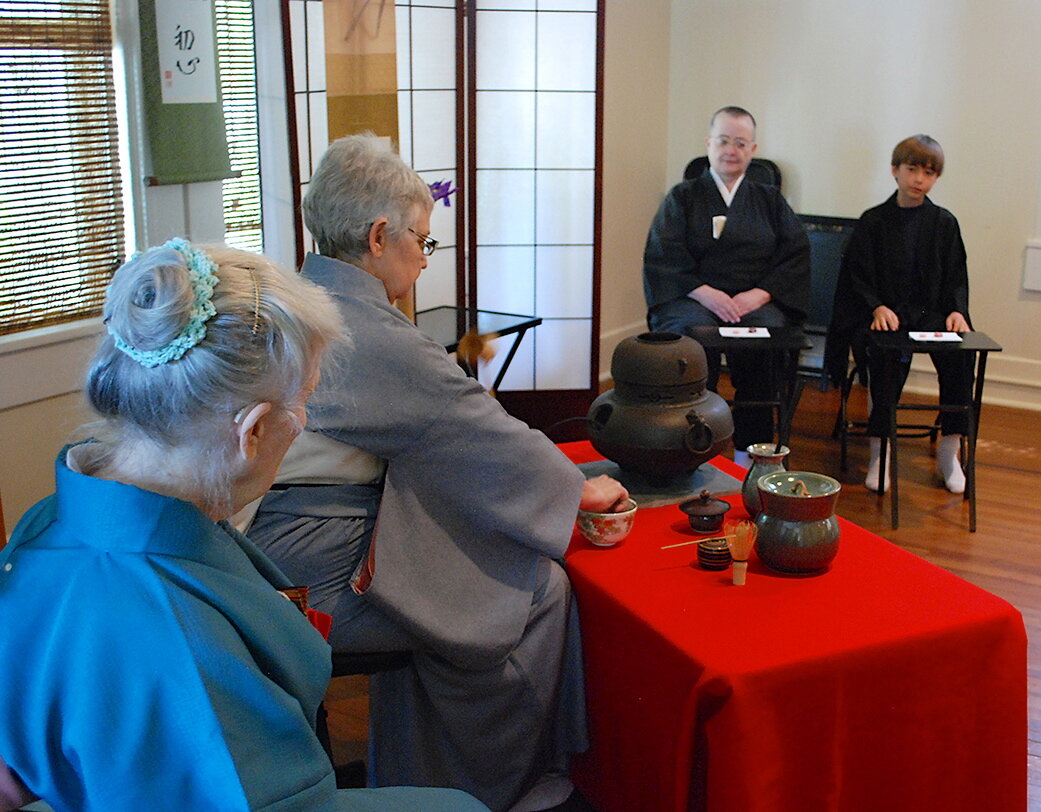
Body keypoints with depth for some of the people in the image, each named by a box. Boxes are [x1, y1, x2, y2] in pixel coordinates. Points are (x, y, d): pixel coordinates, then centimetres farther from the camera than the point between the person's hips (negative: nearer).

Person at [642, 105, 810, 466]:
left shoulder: (769, 200, 22)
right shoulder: (683, 197, 17)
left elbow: (796, 255, 9)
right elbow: (663, 257, 2)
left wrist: (758, 294, -9)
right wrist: (705, 293, -14)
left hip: (756, 300, 1)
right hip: (691, 298, -1)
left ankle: (749, 455, -26)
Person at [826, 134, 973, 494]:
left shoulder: (944, 223, 11)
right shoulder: (873, 221, 6)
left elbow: (956, 279, 11)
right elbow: (859, 277, 1)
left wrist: (956, 311, -9)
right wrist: (877, 307, -17)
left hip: (930, 313, 2)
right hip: (882, 314, -2)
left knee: (959, 352, -28)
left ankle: (949, 451, -16)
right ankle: (880, 451, -24)